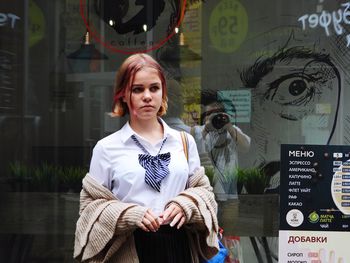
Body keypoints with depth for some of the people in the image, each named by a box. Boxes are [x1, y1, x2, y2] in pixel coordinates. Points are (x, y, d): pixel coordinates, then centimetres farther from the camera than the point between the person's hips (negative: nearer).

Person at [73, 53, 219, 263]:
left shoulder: (184, 141, 6)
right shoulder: (107, 148, -2)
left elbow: (202, 188, 10)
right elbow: (91, 204, -1)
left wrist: (186, 204, -11)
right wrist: (131, 215, -17)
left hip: (179, 245, 2)